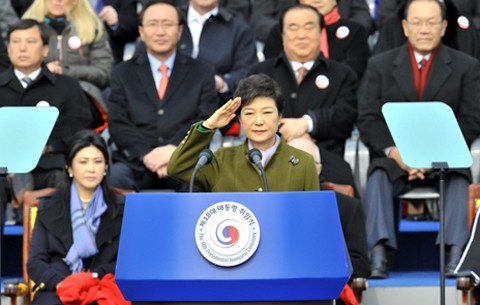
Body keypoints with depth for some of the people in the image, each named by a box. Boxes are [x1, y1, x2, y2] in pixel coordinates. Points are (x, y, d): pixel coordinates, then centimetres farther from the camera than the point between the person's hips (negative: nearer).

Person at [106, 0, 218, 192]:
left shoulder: (202, 73, 15)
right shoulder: (122, 74, 15)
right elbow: (118, 124, 5)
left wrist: (173, 150, -15)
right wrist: (147, 155, -14)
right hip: (135, 162, 0)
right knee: (113, 178, -34)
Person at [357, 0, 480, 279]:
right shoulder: (380, 65, 11)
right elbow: (368, 120, 4)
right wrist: (394, 152, -15)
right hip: (393, 157, 1)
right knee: (378, 179, -32)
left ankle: (454, 256, -43)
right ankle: (379, 257, -41)